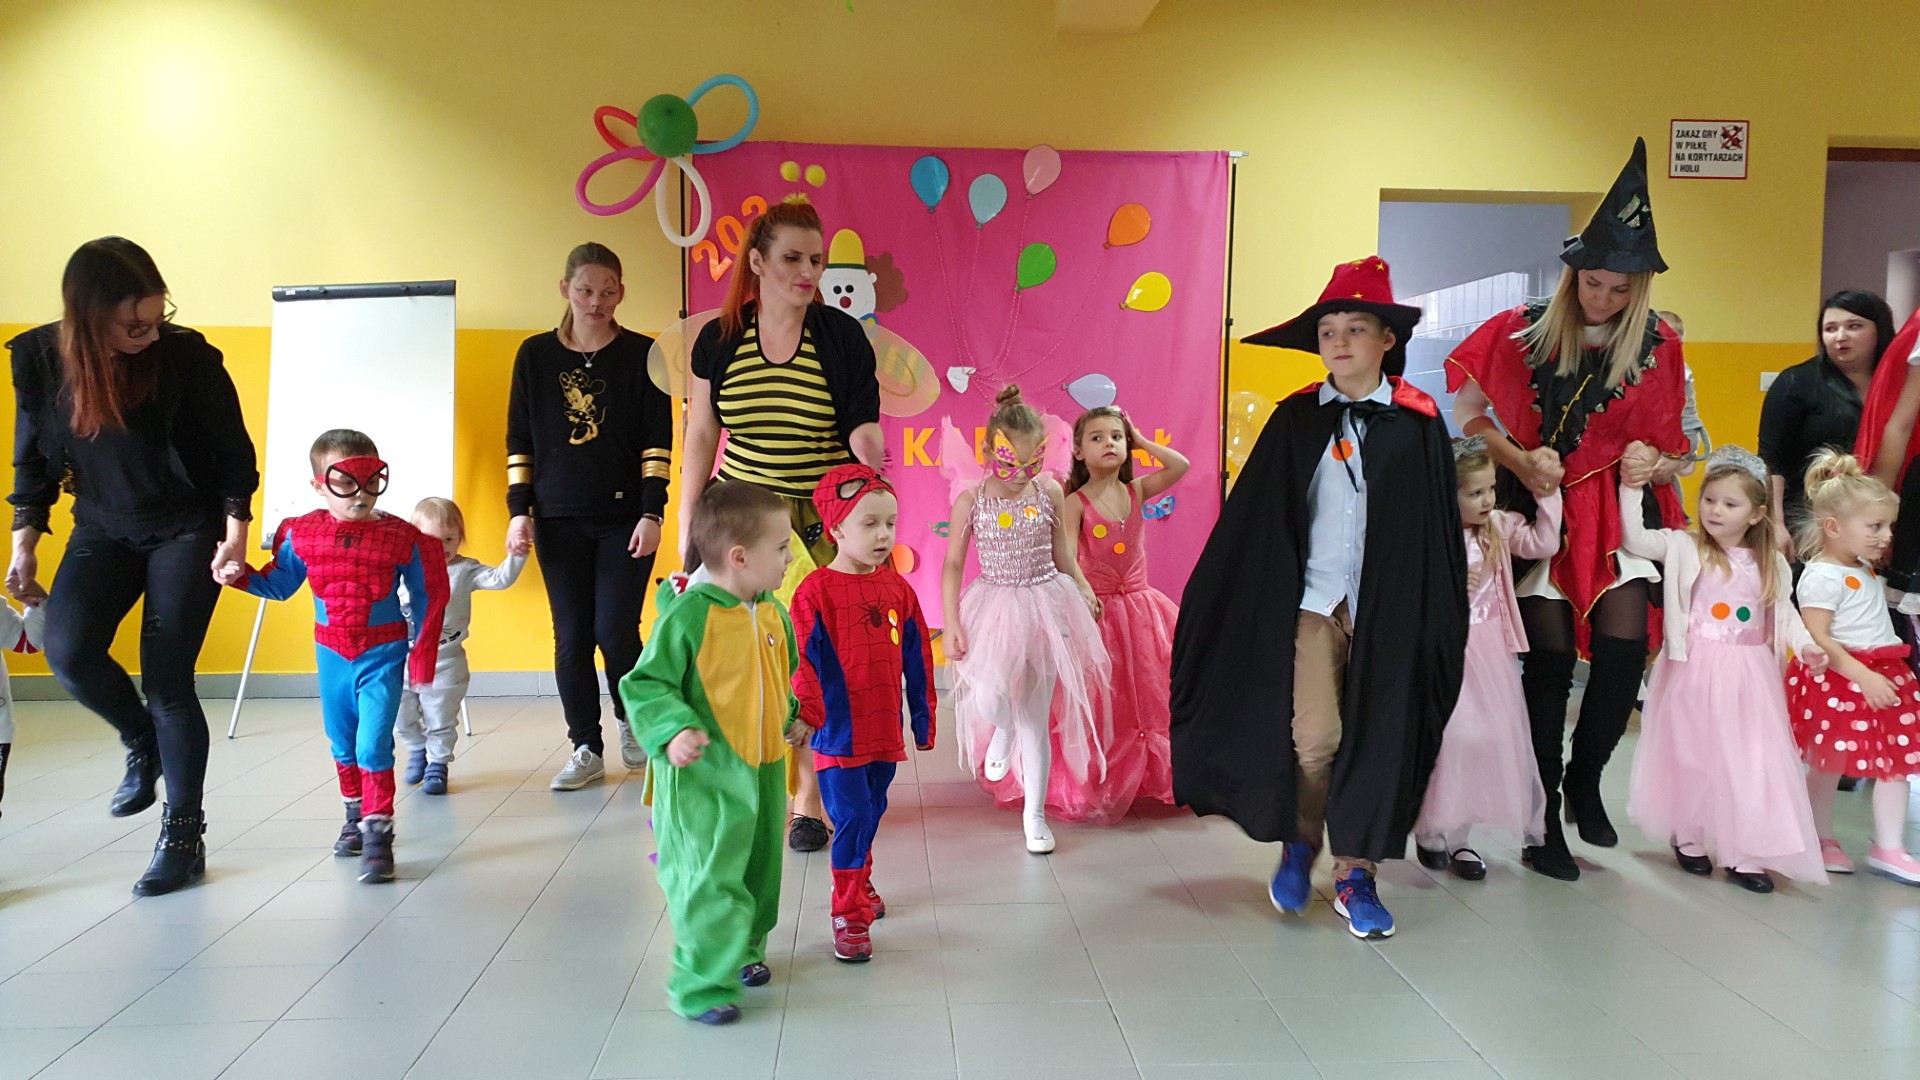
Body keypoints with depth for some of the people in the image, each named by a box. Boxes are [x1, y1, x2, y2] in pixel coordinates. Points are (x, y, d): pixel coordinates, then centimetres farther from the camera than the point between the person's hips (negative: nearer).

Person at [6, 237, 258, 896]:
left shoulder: (189, 356, -19)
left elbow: (235, 452, -7)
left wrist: (236, 530, -13)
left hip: (188, 530, -3)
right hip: (103, 530, 3)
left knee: (167, 682, -7)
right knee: (67, 649, -21)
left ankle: (184, 838, 8)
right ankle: (142, 742, 12)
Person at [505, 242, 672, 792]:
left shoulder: (642, 354, 0)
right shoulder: (535, 355, 6)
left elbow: (658, 441, -3)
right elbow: (519, 438, 8)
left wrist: (652, 512, -10)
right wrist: (519, 510, 1)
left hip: (624, 517, -2)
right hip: (558, 520, 2)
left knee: (615, 632, -5)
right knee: (571, 637, 3)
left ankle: (631, 720, 23)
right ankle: (586, 748, 16)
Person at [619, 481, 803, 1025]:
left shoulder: (773, 613, 4)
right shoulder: (687, 615, -19)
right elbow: (647, 685, -15)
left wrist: (790, 719, 14)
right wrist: (674, 730, -28)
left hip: (765, 771, 8)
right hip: (704, 776, -8)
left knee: (758, 871, 19)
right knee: (712, 879, -7)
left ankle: (742, 951, 40)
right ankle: (701, 984, 8)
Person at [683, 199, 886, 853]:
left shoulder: (842, 338, -2)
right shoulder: (719, 339, 3)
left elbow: (862, 430, -2)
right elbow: (700, 438, 9)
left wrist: (867, 445, -27)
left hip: (822, 522, -1)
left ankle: (810, 801, 15)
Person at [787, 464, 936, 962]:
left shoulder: (897, 589, 4)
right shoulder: (816, 590, -11)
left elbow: (917, 658, 10)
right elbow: (804, 661, -12)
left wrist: (923, 716, 12)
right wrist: (811, 714, -17)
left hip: (886, 729, 5)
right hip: (840, 730, -5)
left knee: (871, 814, 18)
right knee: (851, 818, -5)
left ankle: (859, 881, 41)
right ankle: (848, 913, 7)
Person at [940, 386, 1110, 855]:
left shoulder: (1050, 494, -1)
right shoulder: (971, 499, -6)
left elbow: (1062, 555, 10)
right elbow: (953, 564, -1)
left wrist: (1084, 591, -4)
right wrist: (951, 623, -7)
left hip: (1046, 607, 1)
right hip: (995, 609, -1)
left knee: (1037, 720, 6)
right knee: (990, 701, -22)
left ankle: (1034, 815, 21)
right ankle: (1003, 730, 20)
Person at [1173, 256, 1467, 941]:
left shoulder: (1418, 424, 0)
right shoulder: (1296, 420, 2)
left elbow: (1439, 532, 2)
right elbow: (1254, 522, 2)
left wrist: (1440, 621, -1)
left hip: (1390, 608, 0)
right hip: (1316, 603, 0)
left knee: (1377, 740, 5)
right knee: (1315, 737, -7)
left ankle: (1354, 875, 20)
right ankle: (1301, 841, 22)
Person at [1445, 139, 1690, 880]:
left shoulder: (1659, 348, 0)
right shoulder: (1522, 331, -7)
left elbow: (1669, 441, 9)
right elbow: (1467, 412, 1)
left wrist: (1657, 461, -13)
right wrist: (1520, 460, -12)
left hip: (1618, 509, 2)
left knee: (1624, 648, -11)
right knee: (1550, 656, -3)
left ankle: (1584, 780, 18)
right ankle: (1542, 817, 12)